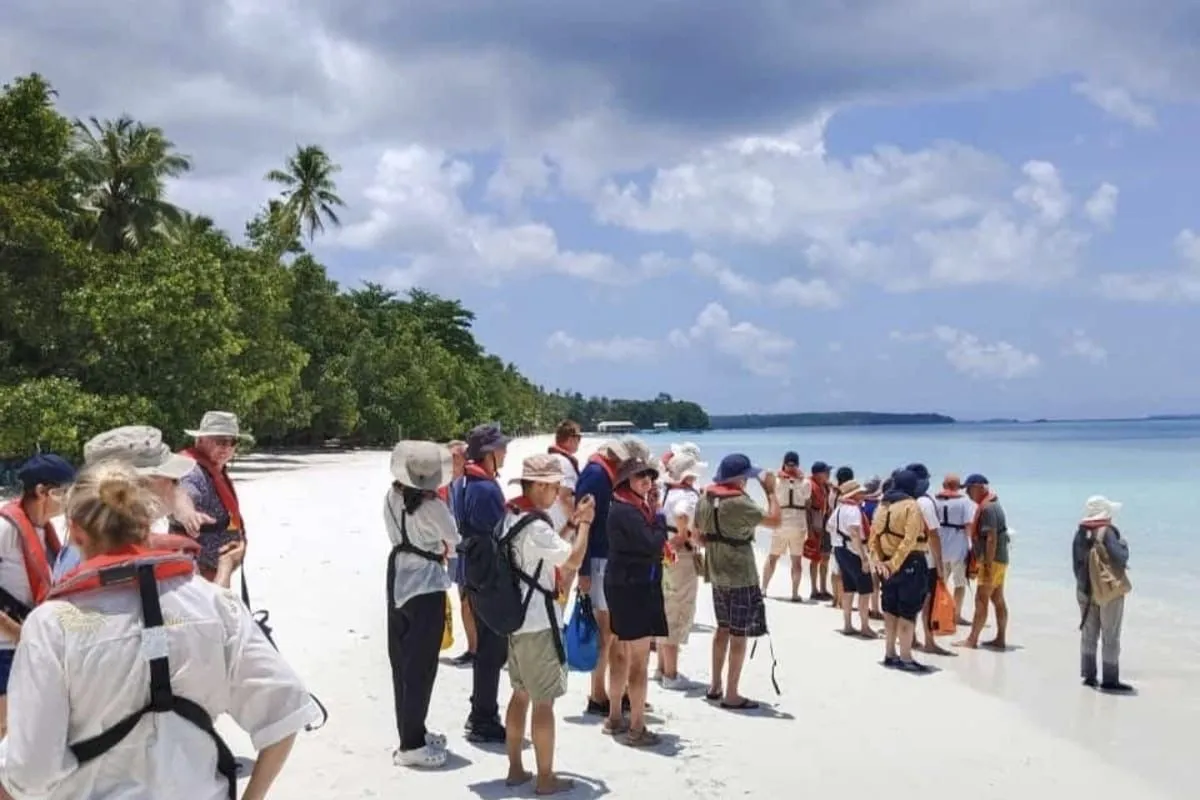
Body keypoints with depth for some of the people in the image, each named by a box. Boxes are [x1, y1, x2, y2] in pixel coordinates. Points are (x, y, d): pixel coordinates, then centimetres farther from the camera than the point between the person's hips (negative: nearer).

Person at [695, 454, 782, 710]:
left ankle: (716, 686, 26)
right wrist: (771, 490, -12)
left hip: (717, 574, 8)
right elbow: (774, 520, -21)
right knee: (739, 635, 0)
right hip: (741, 577, -8)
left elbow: (699, 533, 12)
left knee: (723, 628, 20)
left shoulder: (705, 497, 3)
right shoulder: (738, 502, -21)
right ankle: (732, 695, 4)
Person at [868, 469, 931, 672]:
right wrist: (895, 563, -19)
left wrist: (878, 561, -2)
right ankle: (905, 658, -2)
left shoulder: (882, 505, 10)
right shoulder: (911, 505, -11)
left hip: (887, 564, 7)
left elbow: (873, 536, 4)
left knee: (891, 609, 14)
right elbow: (909, 539, -20)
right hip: (910, 563, -7)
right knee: (908, 611, -3)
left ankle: (890, 654, 21)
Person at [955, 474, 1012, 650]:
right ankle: (1001, 639, 15)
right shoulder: (993, 504, 15)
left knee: (981, 600, -6)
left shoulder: (987, 508, -17)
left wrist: (987, 566, -24)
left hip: (992, 560, -10)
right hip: (1000, 559, 10)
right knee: (998, 600, 11)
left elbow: (991, 539, -23)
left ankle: (972, 640, -3)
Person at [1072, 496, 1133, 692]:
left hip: (1086, 589, 6)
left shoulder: (1080, 533, 4)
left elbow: (1077, 563, 7)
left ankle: (1088, 675, 16)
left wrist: (1083, 584, 15)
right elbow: (1120, 559, -19)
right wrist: (1124, 545, 0)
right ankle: (1110, 680, 2)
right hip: (1109, 590, -6)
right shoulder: (1107, 531, -15)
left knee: (1089, 634, 13)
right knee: (1110, 637, 1)